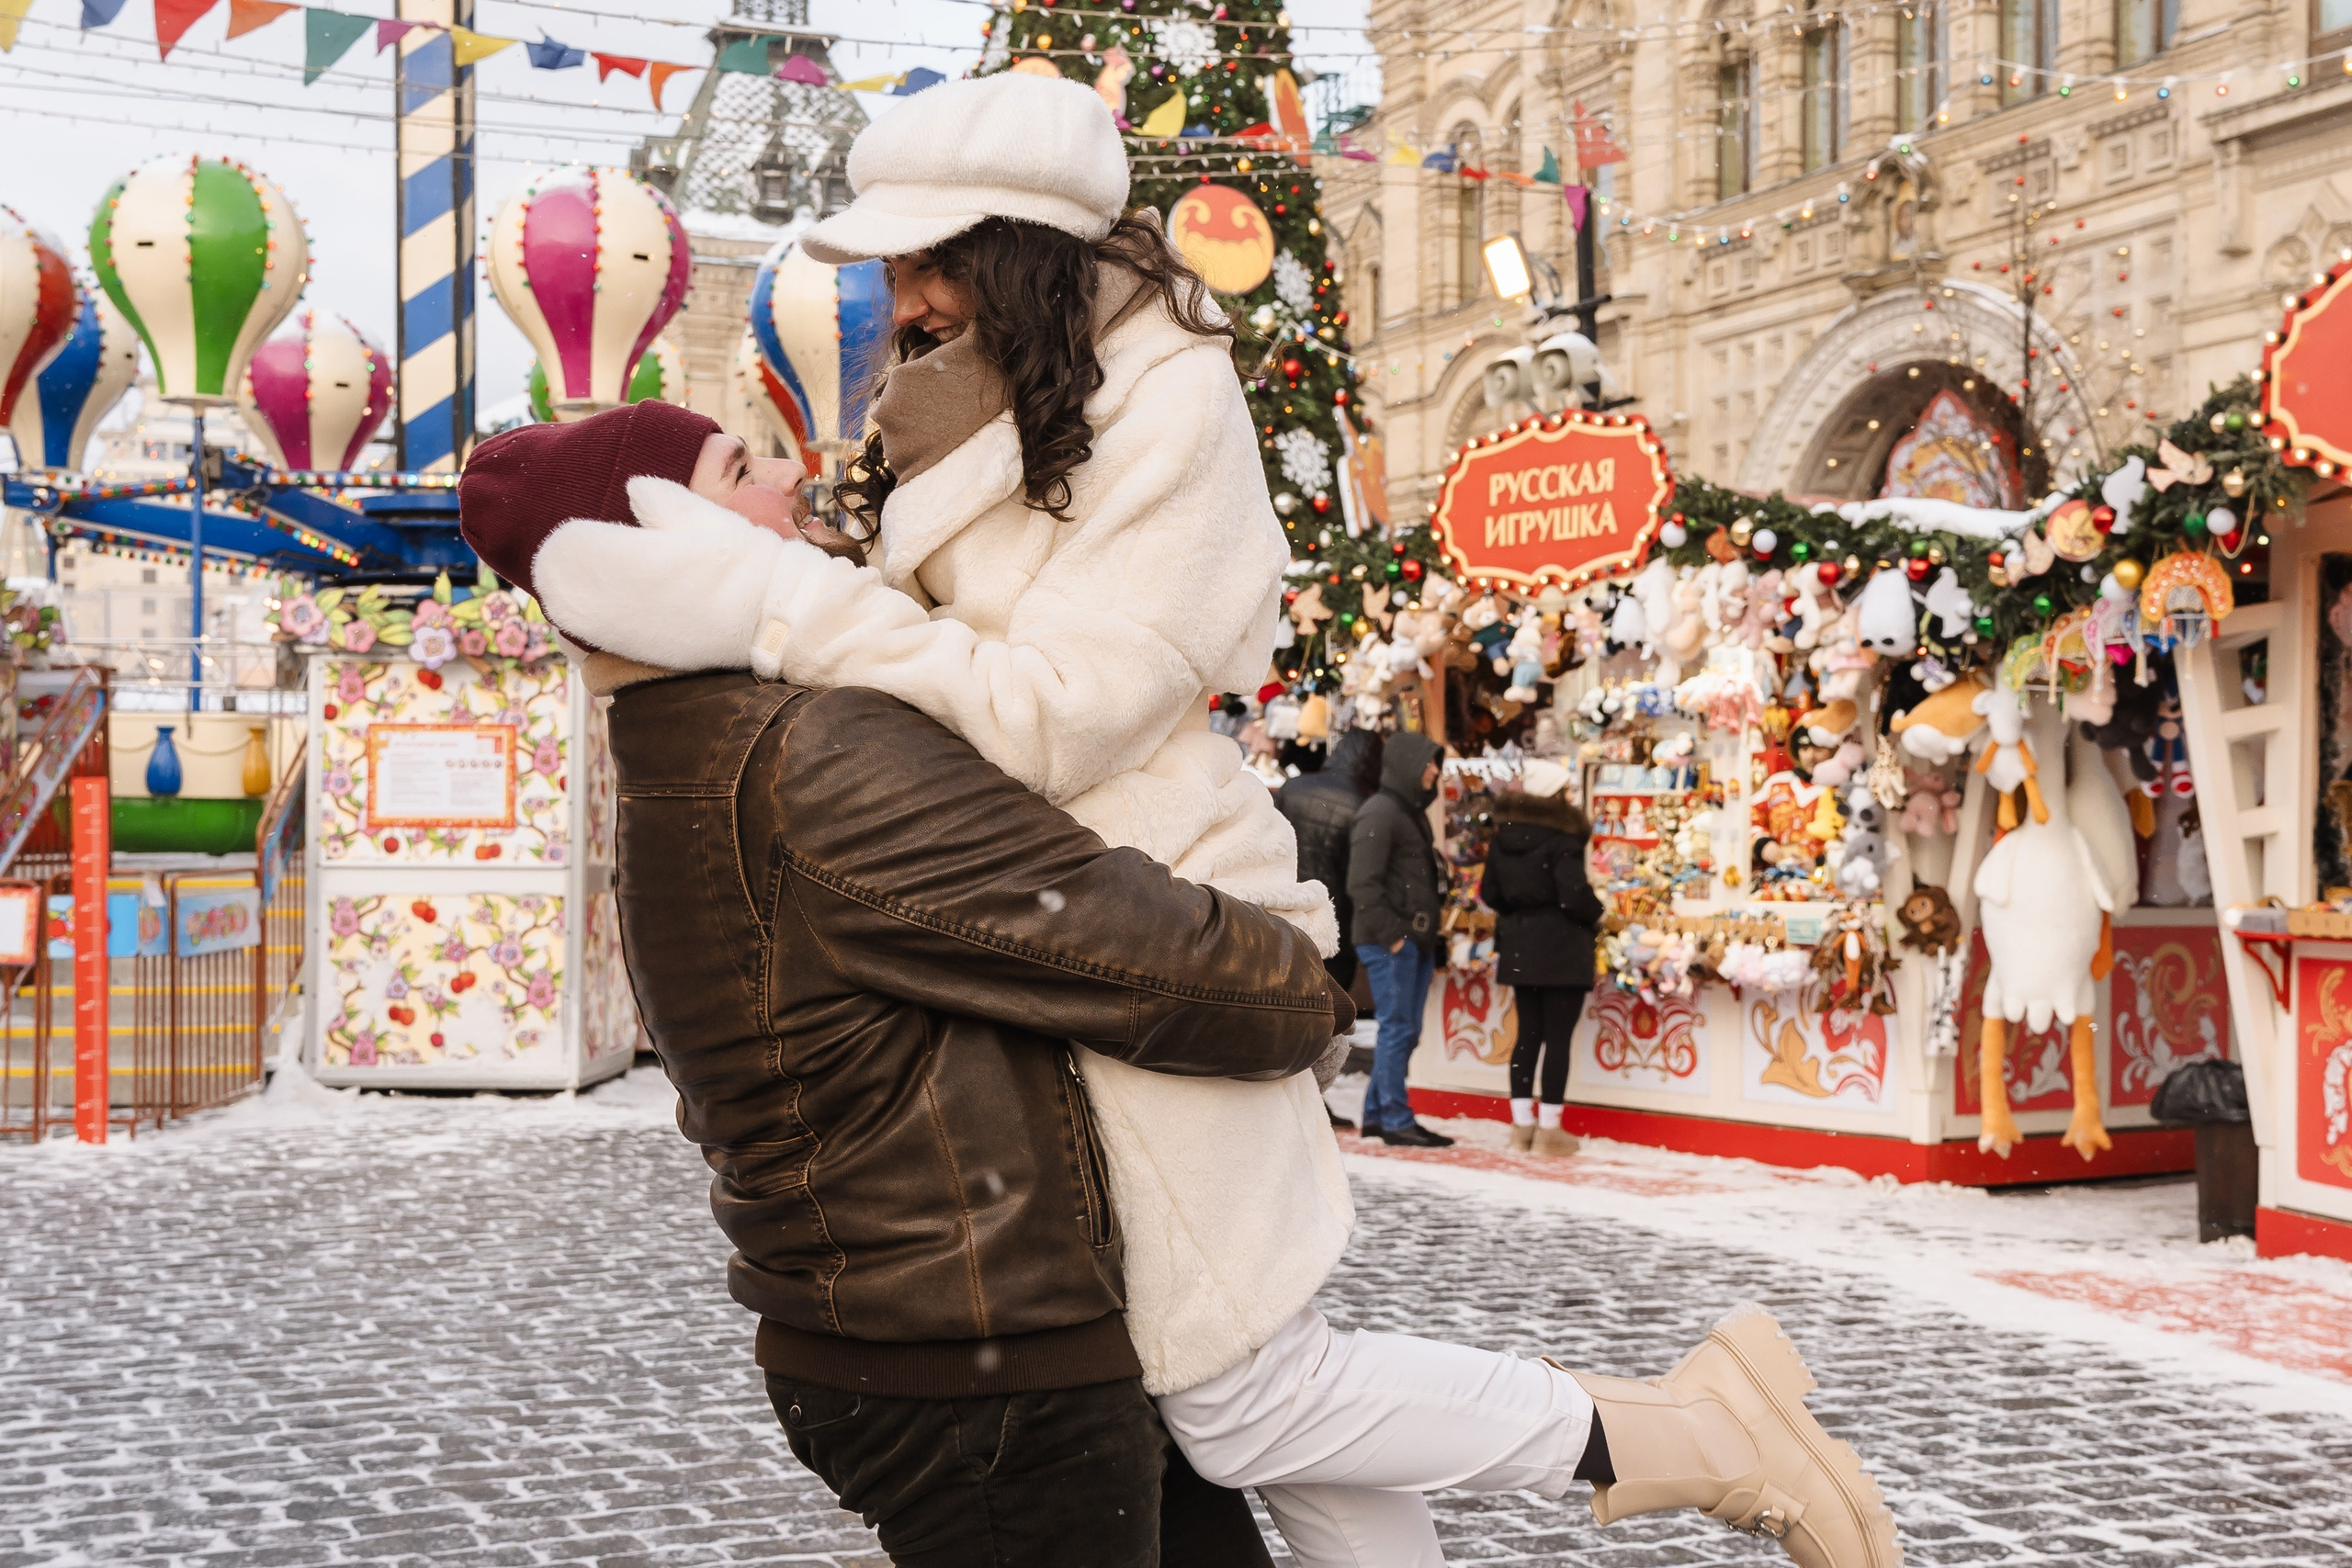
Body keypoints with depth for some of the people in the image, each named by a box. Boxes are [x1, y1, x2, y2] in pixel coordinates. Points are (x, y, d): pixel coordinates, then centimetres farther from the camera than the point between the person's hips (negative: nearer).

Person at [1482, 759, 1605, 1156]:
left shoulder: (1504, 836, 5)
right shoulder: (1561, 840, -16)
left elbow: (1490, 892, 9)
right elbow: (1575, 896, -20)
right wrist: (1595, 913, 0)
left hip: (1520, 948, 7)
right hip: (1561, 948, -7)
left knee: (1528, 1032, 14)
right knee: (1558, 1036, 0)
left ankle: (1522, 1123, 16)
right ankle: (1548, 1128, 2)